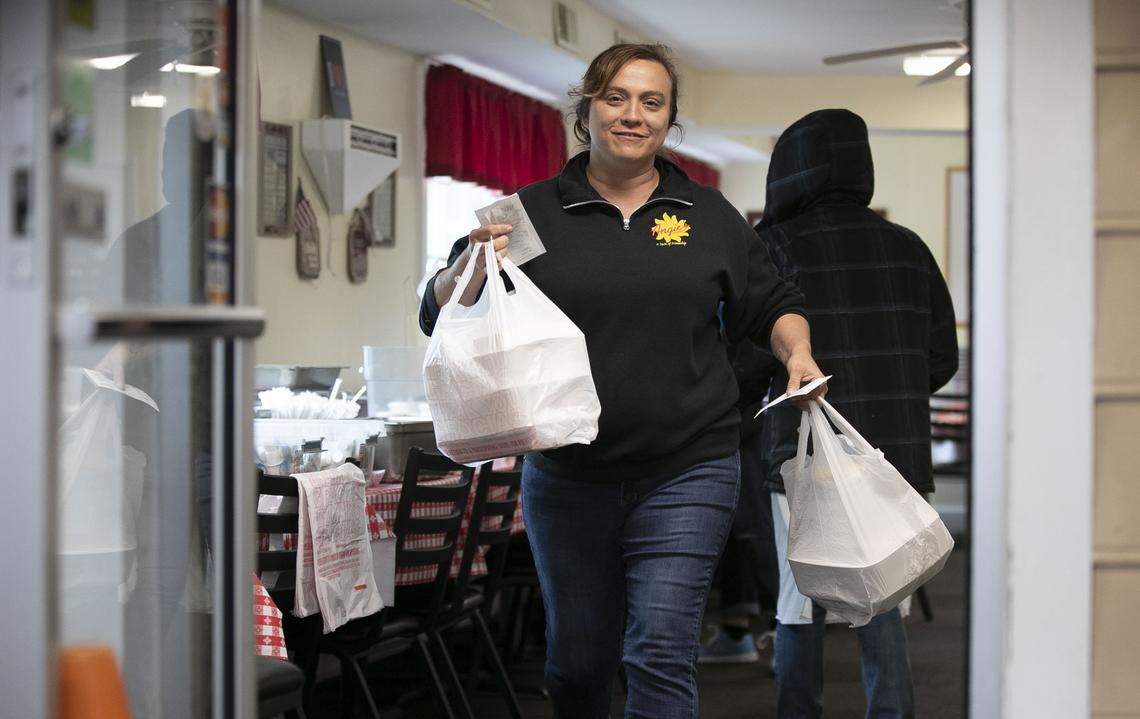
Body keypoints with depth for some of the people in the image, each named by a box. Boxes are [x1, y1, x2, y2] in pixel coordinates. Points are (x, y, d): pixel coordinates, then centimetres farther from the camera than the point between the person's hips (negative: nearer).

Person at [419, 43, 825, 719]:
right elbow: (441, 316, 3)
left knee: (661, 654, -10)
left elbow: (772, 306, 18)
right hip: (566, 477, 1)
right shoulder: (534, 213, 3)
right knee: (577, 659, 13)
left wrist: (797, 353, -2)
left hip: (686, 472, -1)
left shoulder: (709, 215, 8)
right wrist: (472, 264, -18)